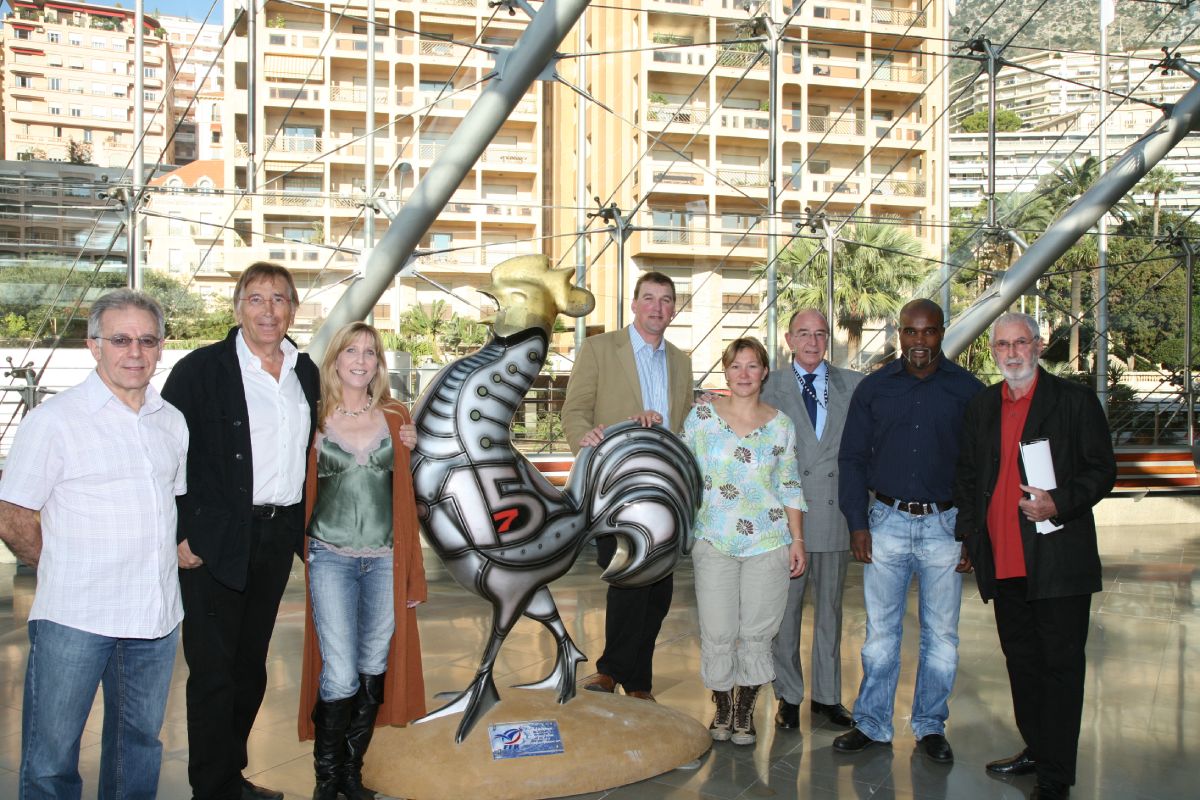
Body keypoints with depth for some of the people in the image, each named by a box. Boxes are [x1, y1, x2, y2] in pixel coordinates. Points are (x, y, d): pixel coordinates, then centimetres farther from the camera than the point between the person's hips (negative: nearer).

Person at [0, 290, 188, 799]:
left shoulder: (172, 422, 9)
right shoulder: (54, 420, -8)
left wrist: (168, 554, 10)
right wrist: (66, 572, 2)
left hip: (156, 617, 5)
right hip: (74, 620, -5)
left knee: (140, 743, 18)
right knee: (51, 759, 6)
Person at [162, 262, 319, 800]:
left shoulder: (305, 372, 9)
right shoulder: (201, 369, -8)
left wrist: (298, 524, 11)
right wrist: (179, 534, -14)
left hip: (278, 537, 6)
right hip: (214, 542, -5)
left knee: (250, 666, 16)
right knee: (213, 671, 1)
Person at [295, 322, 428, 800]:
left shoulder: (395, 418, 7)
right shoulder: (314, 419, 1)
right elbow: (300, 486, 6)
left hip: (384, 558, 3)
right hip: (331, 557, -2)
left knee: (374, 670, 9)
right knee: (340, 676, -5)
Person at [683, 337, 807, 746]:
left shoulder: (780, 424, 5)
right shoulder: (702, 415, 1)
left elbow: (790, 486, 7)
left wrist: (798, 539, 5)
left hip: (768, 543, 1)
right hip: (715, 543, -1)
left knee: (757, 633, 5)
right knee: (717, 634, 1)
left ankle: (745, 711, 23)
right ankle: (721, 708, 22)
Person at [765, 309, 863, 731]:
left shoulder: (852, 384, 6)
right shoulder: (771, 387, 2)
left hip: (836, 515, 2)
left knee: (830, 608, 12)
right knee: (784, 610, 6)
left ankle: (827, 696, 25)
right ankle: (788, 696, 20)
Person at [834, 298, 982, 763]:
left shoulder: (967, 390, 1)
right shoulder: (873, 388, 4)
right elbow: (852, 458, 6)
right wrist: (857, 523, -1)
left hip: (945, 524, -1)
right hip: (887, 520, 1)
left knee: (941, 635, 9)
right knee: (880, 630, 7)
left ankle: (930, 726, 23)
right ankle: (872, 724, 20)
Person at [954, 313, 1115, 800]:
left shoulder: (1074, 401, -1)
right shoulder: (982, 407, 13)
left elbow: (1102, 471, -3)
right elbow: (965, 477, 19)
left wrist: (1059, 505, -20)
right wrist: (969, 533, 9)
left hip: (1059, 561, -5)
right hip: (1004, 561, 5)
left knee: (1060, 664, 1)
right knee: (1021, 660, 15)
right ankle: (1037, 749, 30)